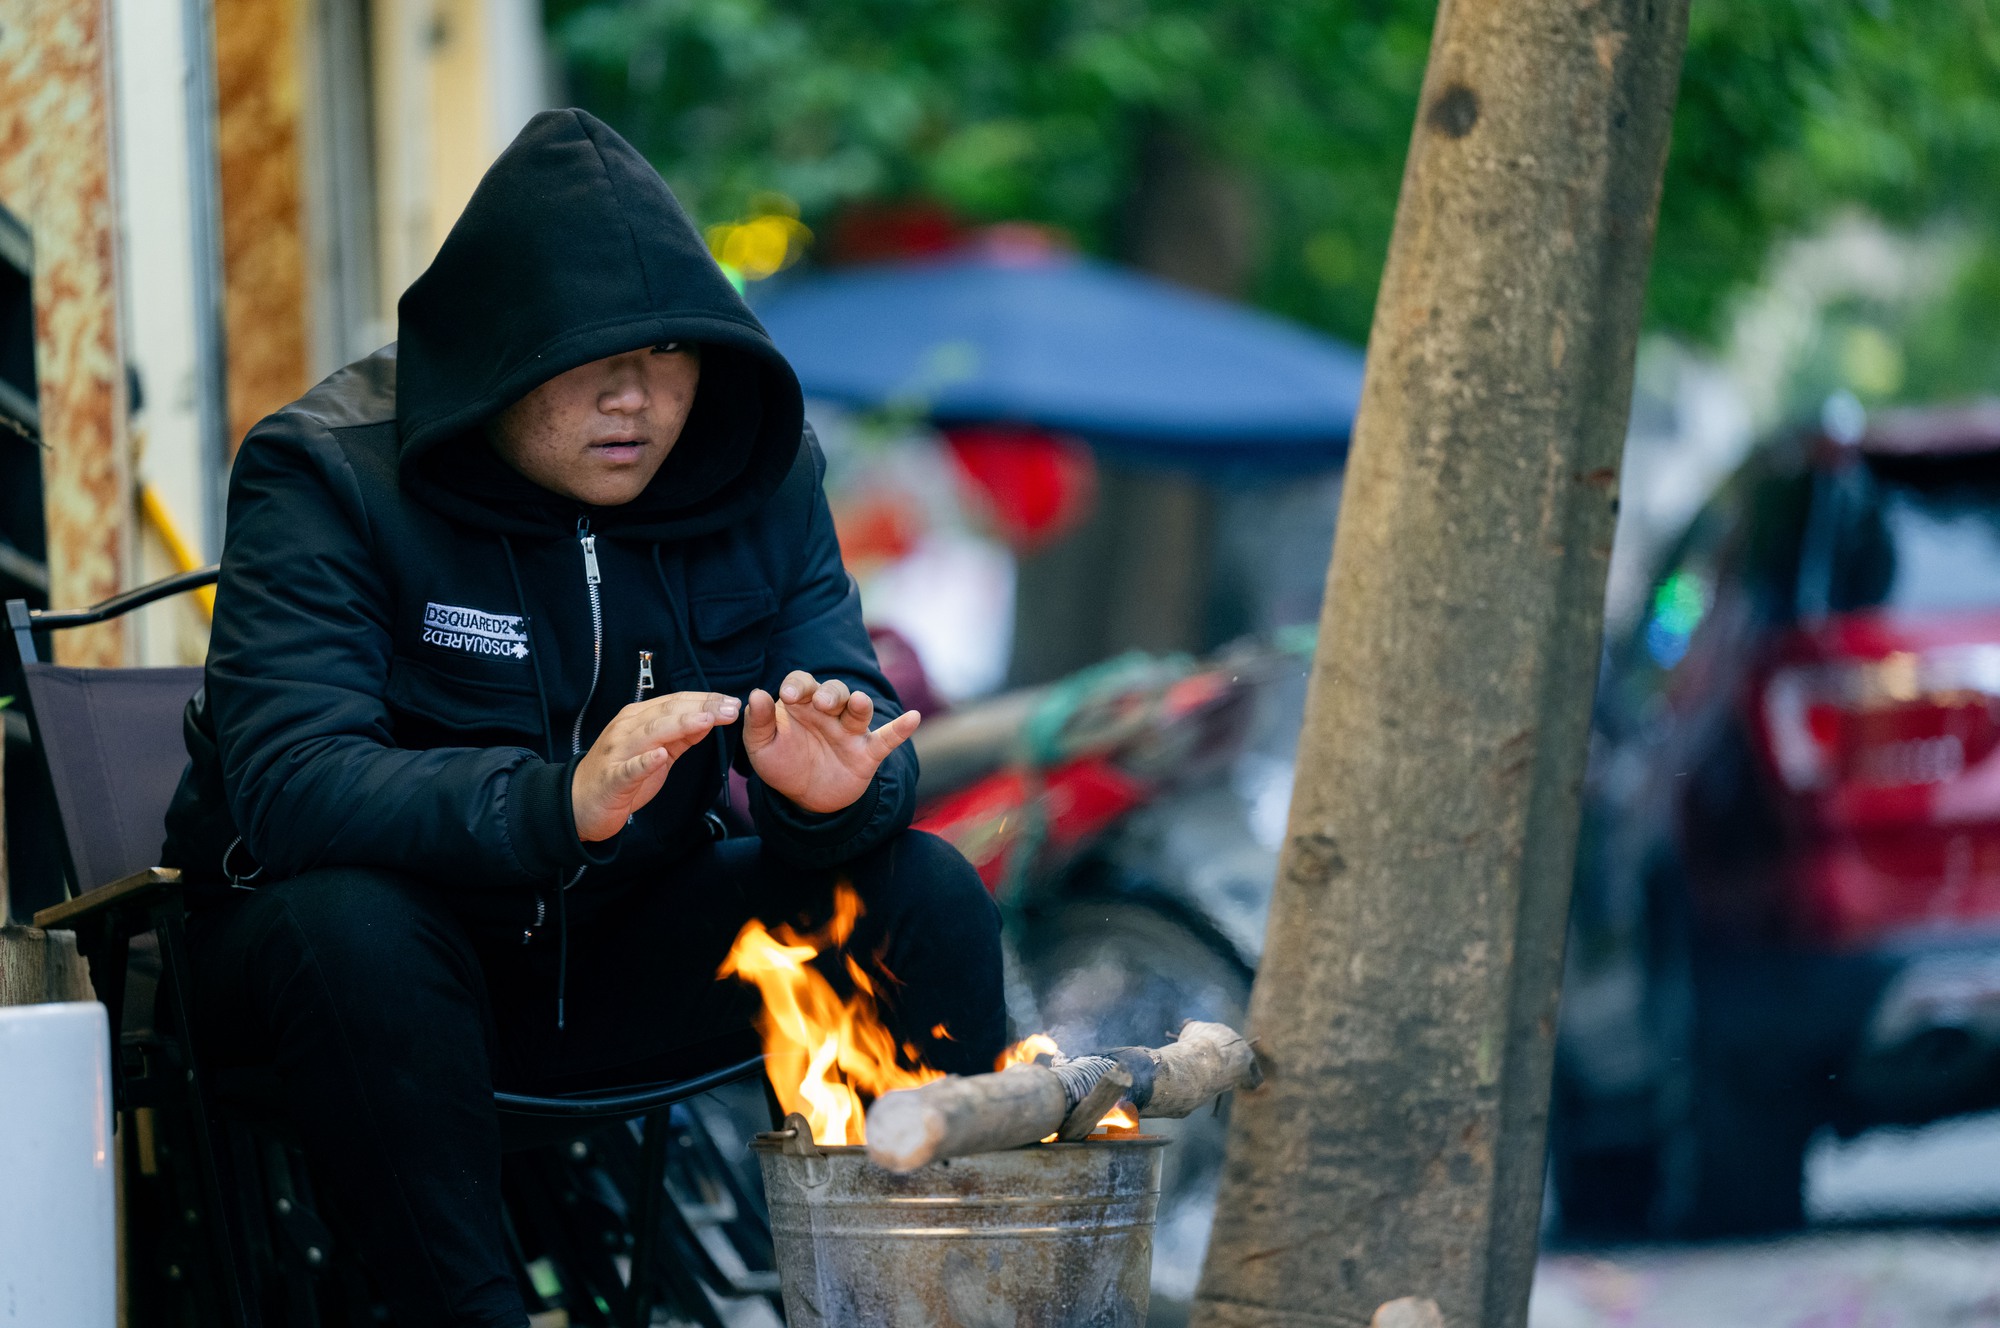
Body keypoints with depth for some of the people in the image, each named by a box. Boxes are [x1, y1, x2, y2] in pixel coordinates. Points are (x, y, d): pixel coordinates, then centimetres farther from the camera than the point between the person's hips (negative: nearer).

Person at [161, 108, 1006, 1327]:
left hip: (617, 950, 4)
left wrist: (835, 789, -33)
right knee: (350, 919, -37)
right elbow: (286, 783, -31)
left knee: (928, 894, -14)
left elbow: (855, 708, -6)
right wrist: (560, 803, -47)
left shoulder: (756, 472, -2)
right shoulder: (327, 476, -18)